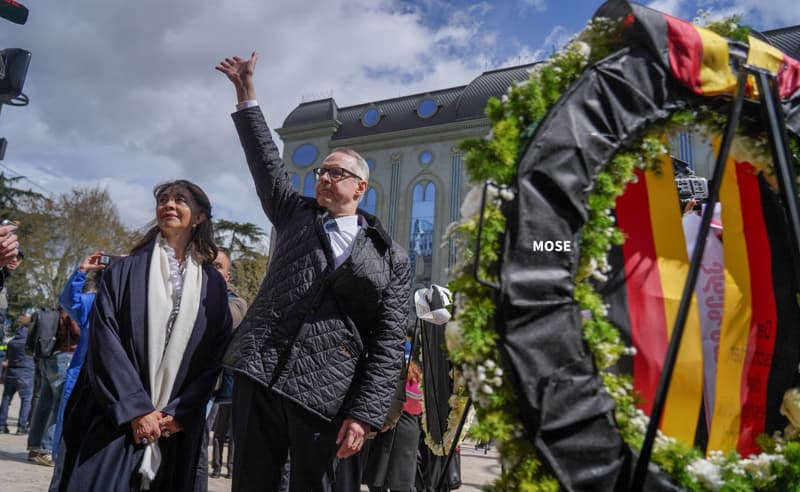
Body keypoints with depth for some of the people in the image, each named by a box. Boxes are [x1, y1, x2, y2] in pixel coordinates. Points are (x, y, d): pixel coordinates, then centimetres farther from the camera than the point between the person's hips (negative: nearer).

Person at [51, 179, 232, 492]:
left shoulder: (212, 284, 6)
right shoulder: (125, 271, 4)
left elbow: (216, 354, 2)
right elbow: (104, 340, -6)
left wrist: (178, 413, -8)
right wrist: (137, 409, -14)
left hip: (177, 427, 1)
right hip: (116, 418, -1)